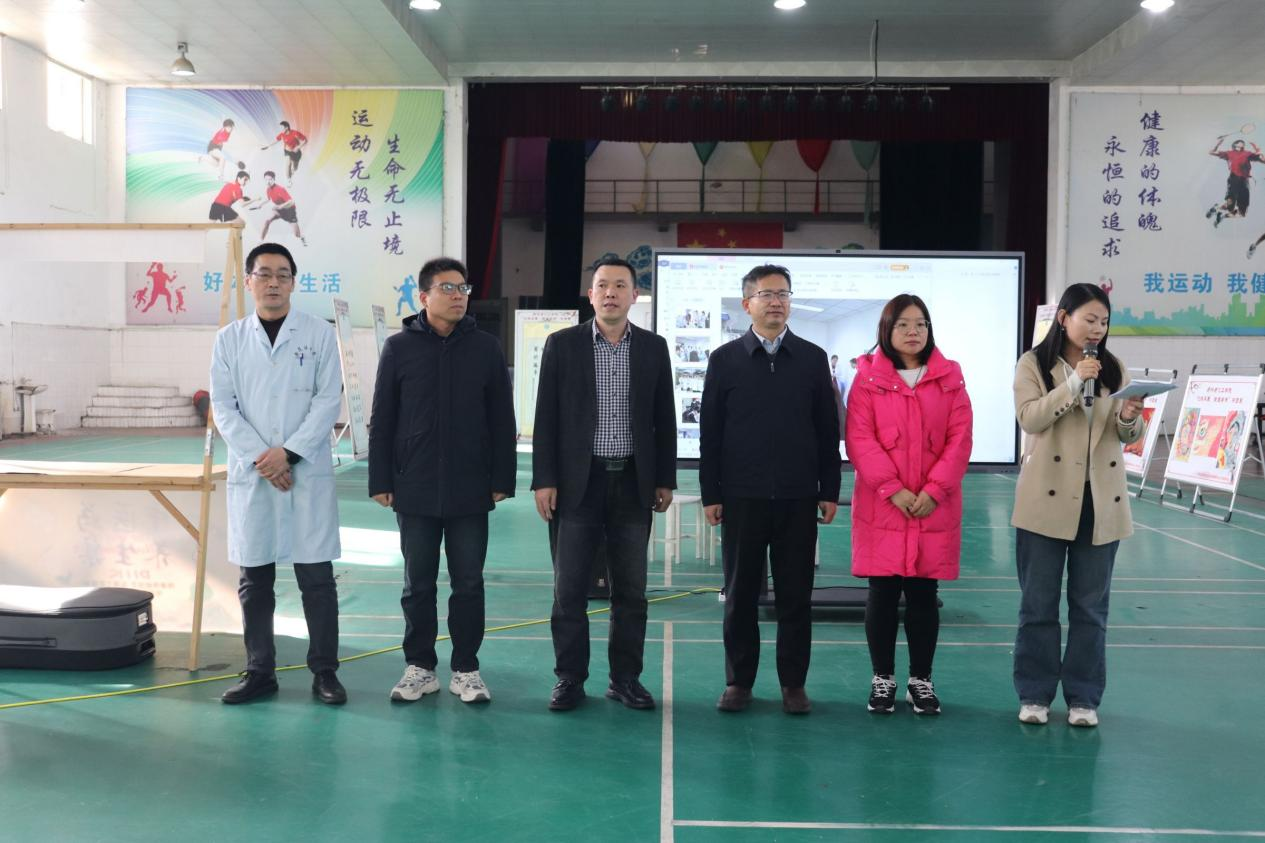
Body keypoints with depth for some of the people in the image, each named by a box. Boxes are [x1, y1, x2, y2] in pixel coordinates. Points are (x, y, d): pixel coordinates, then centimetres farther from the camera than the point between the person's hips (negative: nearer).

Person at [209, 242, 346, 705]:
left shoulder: (318, 333, 3)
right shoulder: (230, 338, 8)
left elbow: (328, 400, -3)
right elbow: (223, 406, 3)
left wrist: (289, 453, -11)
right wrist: (260, 458, -9)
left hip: (308, 472, -2)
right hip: (250, 473, 2)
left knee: (316, 576, 0)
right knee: (254, 577, 7)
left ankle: (324, 670, 9)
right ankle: (259, 671, 17)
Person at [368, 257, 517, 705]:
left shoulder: (485, 348, 3)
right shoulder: (399, 347, 1)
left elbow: (502, 420, 4)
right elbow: (382, 420, 3)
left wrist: (502, 479, 0)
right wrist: (380, 480, -1)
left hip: (469, 491, 0)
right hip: (415, 491, 0)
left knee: (468, 583, 7)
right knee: (418, 584, 9)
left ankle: (466, 669, 18)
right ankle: (420, 667, 21)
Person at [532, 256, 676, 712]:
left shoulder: (654, 347, 6)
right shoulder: (562, 345, 0)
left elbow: (664, 418, 9)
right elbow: (546, 416, 0)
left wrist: (665, 479, 5)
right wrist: (544, 480, -6)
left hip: (633, 482, 2)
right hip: (577, 482, -1)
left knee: (631, 589, 7)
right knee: (569, 588, 2)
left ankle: (625, 678, 17)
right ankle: (569, 679, 12)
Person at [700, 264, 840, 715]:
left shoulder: (813, 359, 6)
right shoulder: (725, 359, 4)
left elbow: (828, 430, 7)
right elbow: (710, 432, 3)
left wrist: (829, 491, 2)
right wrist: (710, 494, -1)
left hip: (798, 499, 1)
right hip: (742, 499, 0)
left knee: (796, 596, 5)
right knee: (740, 594, 7)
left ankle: (793, 683, 16)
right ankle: (739, 681, 18)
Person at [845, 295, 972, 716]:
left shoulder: (949, 377, 7)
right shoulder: (868, 377, 1)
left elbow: (960, 440, 1)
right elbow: (858, 440, -6)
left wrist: (934, 491, -9)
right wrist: (893, 490, -13)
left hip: (935, 508, 1)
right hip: (881, 506, -1)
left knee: (924, 594, 6)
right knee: (882, 593, 3)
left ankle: (921, 680, 18)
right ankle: (882, 678, 16)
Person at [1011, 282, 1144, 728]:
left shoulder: (1113, 368, 9)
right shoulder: (1033, 363, 0)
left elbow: (1126, 436, 7)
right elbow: (1030, 418, -13)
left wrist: (1129, 418, -15)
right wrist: (1074, 382, -21)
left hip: (1101, 502, 3)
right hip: (1047, 499, -3)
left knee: (1091, 606, 9)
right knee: (1039, 603, 5)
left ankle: (1083, 697, 18)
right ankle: (1034, 694, 16)